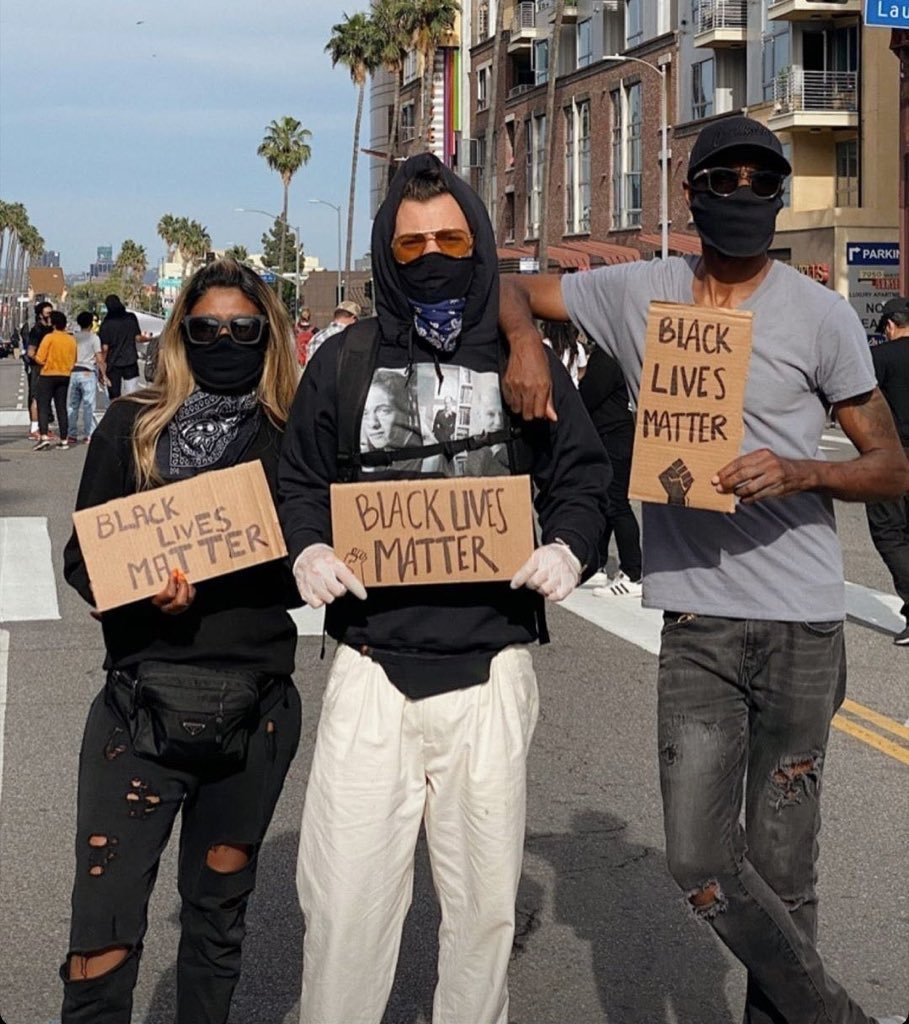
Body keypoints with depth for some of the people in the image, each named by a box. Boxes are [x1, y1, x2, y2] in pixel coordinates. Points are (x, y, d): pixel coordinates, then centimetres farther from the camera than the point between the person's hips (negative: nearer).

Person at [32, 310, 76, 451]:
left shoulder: (49, 337, -12)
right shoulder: (71, 339, 3)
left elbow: (40, 359, -14)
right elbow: (73, 360, 9)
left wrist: (33, 356, 6)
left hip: (48, 376, -5)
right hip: (64, 376, 5)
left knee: (43, 406, -3)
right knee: (61, 407, 10)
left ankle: (44, 437, -17)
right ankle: (64, 439, 9)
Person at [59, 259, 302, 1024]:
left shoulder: (292, 439, 4)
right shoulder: (134, 425, 2)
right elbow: (83, 559, 2)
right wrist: (141, 593, -19)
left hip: (257, 708, 2)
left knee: (220, 911, 16)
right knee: (103, 938, -6)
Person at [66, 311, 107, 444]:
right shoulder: (94, 338, -3)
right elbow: (99, 359, -8)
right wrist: (103, 374, -1)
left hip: (73, 373, 4)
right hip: (88, 373, -4)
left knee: (72, 405, 8)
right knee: (88, 406, -1)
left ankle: (71, 434, 7)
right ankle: (89, 435, -2)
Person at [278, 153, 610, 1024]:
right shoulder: (343, 363, 7)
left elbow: (583, 477, 11)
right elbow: (298, 482, 13)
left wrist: (568, 546, -10)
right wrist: (308, 550, -8)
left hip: (491, 673, 1)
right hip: (371, 667, 0)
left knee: (484, 900, 10)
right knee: (342, 900, -1)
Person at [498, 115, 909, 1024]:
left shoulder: (819, 314, 0)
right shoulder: (640, 294, 6)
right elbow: (511, 287, 17)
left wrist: (799, 473, -19)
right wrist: (526, 346, -6)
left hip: (803, 624, -2)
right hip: (696, 619, 2)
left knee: (781, 871, 5)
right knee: (700, 863, -3)